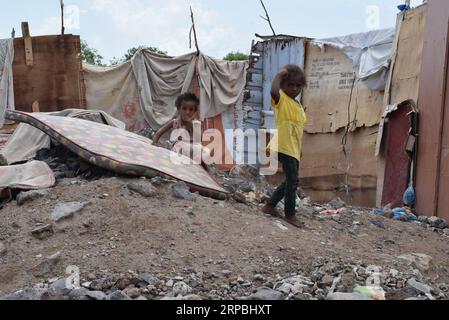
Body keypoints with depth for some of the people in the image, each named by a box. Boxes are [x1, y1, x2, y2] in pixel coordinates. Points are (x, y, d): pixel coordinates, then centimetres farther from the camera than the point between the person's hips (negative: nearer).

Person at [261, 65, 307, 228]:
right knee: (293, 180, -8)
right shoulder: (281, 99, -7)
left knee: (291, 181, 16)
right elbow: (274, 91, -33)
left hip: (294, 150, 9)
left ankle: (270, 206, 28)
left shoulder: (299, 106, 18)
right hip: (284, 146, -9)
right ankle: (290, 214, 6)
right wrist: (279, 75, -18)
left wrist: (299, 151, 21)